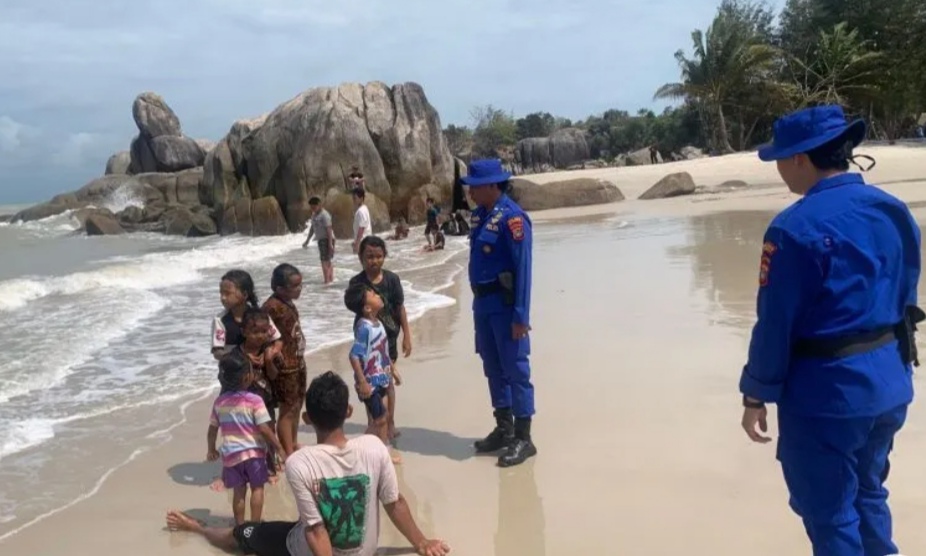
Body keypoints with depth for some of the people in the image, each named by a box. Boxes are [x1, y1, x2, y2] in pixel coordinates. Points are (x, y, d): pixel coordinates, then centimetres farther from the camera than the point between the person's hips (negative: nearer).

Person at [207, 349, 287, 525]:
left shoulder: (219, 402, 0)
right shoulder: (254, 400, -15)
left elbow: (212, 430, 8)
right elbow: (264, 429, -17)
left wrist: (211, 450, 23)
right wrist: (280, 449, -9)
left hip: (231, 454, 4)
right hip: (253, 452, -4)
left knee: (239, 491, 15)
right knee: (257, 488, 11)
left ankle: (240, 525, 22)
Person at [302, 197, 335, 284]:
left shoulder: (324, 215, -16)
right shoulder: (314, 215, 12)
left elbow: (329, 229, -20)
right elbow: (312, 228, 21)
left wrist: (330, 243, -24)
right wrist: (307, 241, 23)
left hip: (326, 239, -9)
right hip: (321, 239, 9)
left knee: (325, 261, -12)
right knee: (327, 261, 15)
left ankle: (327, 281, -10)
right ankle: (331, 279, 24)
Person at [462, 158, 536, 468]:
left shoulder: (511, 217, -17)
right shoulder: (479, 214, 10)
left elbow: (523, 268, -19)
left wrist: (521, 315, -21)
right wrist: (478, 301, 16)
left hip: (505, 304, -9)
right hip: (483, 302, 9)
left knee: (515, 370, -2)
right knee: (494, 369, 15)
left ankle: (523, 439, 6)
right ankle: (504, 430, 28)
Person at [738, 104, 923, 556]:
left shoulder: (797, 227, -20)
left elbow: (776, 322, -17)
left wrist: (756, 396, -7)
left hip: (827, 392, -8)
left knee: (831, 515, 8)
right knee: (868, 493, 26)